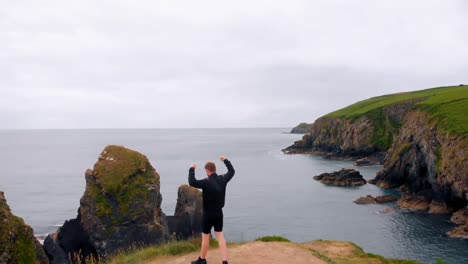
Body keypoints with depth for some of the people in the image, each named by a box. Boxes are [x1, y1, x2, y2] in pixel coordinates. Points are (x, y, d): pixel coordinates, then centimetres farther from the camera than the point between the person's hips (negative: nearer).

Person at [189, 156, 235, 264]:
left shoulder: (207, 182, -21)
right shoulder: (223, 179, -3)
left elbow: (192, 182, -29)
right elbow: (232, 171, 15)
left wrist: (192, 169, -16)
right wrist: (226, 160, 26)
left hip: (208, 214, -6)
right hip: (219, 213, 6)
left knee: (205, 237, 10)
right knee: (220, 236, 12)